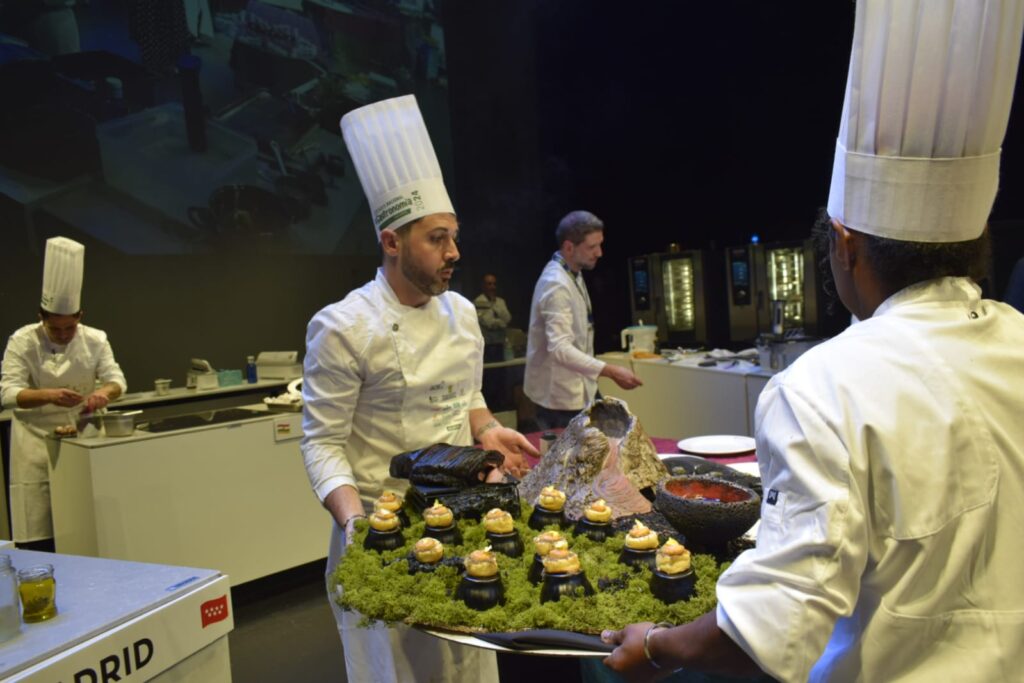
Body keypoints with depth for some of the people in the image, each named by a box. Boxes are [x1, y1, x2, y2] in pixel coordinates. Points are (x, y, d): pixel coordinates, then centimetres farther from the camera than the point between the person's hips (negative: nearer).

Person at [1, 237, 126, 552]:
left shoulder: (95, 340, -1)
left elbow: (117, 380, -4)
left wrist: (105, 392, -28)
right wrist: (47, 396, -34)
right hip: (36, 442, -2)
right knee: (37, 537, -2)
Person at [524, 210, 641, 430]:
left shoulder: (573, 274, 9)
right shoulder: (556, 284, -23)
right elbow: (560, 349, -32)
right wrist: (611, 372, -37)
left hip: (576, 391, 10)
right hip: (561, 397, -9)